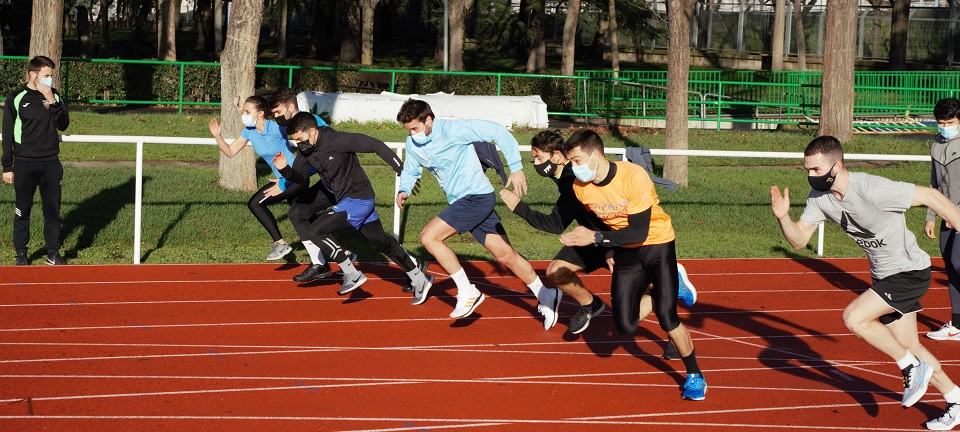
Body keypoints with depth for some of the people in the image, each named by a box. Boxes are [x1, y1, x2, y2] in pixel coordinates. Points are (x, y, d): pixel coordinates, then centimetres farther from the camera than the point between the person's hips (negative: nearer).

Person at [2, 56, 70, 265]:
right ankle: (21, 254, 16)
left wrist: (52, 101, -15)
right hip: (25, 163, -3)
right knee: (22, 210, 5)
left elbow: (63, 125, -4)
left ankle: (53, 253, 15)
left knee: (53, 209, 5)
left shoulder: (54, 95, 5)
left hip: (51, 162, 3)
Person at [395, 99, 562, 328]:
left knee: (429, 236, -17)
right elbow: (410, 171, 22)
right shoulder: (413, 144, 5)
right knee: (505, 255, 10)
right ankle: (546, 295, 23)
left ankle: (467, 292, -9)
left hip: (477, 196, -8)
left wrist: (516, 168, -18)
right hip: (461, 203, 8)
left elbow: (498, 132, -17)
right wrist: (404, 190, 0)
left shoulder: (453, 130, -18)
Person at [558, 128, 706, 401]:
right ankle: (664, 289, 24)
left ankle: (694, 375, 3)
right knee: (625, 326, -5)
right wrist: (608, 250, 6)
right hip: (625, 252, 5)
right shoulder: (580, 188, -11)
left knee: (666, 316, -18)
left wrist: (596, 238, -31)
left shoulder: (634, 176, -28)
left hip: (657, 243, -5)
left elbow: (639, 232, -29)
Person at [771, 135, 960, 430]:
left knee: (853, 318, -20)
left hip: (910, 273, -8)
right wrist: (783, 217, -24)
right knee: (909, 347, 13)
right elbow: (799, 240, -4)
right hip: (884, 276, 8)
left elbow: (930, 196, -22)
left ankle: (912, 367, -2)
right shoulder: (820, 196, -8)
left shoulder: (872, 190, -30)